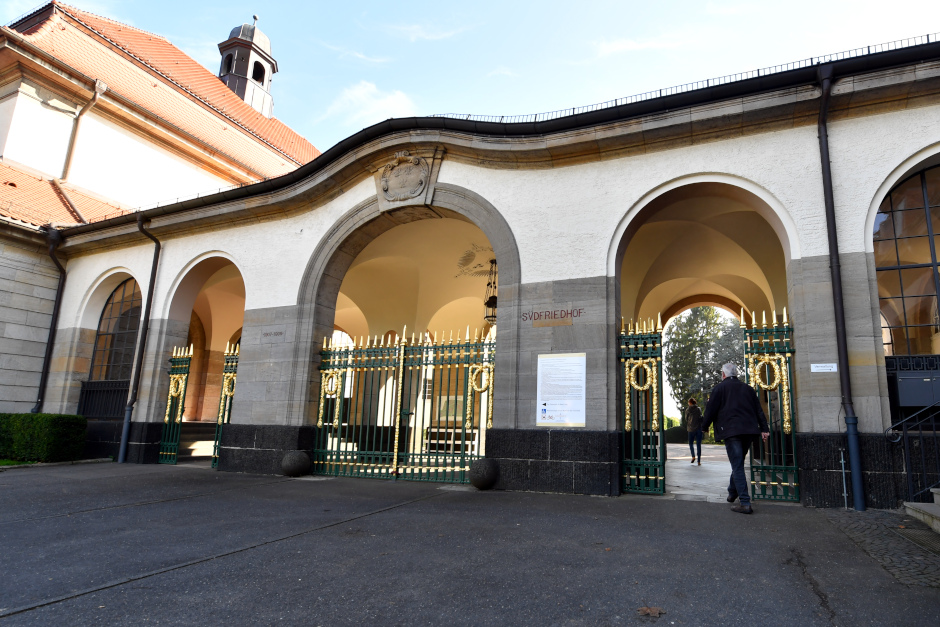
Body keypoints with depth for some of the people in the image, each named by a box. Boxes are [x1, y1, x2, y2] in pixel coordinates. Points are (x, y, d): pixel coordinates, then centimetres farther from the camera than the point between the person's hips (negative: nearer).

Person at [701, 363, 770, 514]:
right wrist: (764, 429, 10)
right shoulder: (748, 388, 18)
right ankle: (732, 493, 31)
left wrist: (705, 427, 13)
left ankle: (745, 503, -12)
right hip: (749, 431, 6)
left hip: (731, 431, -6)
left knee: (737, 467, -7)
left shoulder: (720, 388, 3)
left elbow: (711, 410, -1)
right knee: (738, 464, 20)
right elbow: (759, 410, 13)